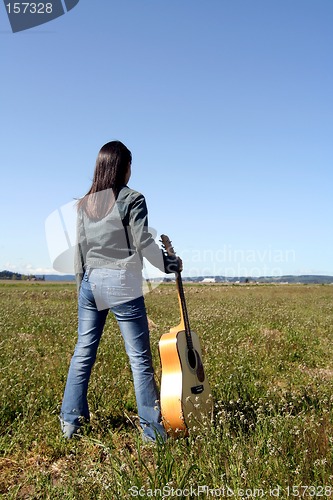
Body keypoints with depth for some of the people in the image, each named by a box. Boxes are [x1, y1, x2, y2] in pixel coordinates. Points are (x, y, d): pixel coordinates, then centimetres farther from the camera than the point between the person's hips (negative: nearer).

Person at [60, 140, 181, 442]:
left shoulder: (86, 203, 11)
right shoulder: (132, 198, -6)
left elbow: (80, 247, 12)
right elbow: (143, 243, -10)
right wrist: (170, 264, 5)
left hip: (90, 281, 6)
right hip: (121, 284, -6)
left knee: (83, 352, 13)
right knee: (139, 357, 0)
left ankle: (70, 421, 22)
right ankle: (152, 430, 8)